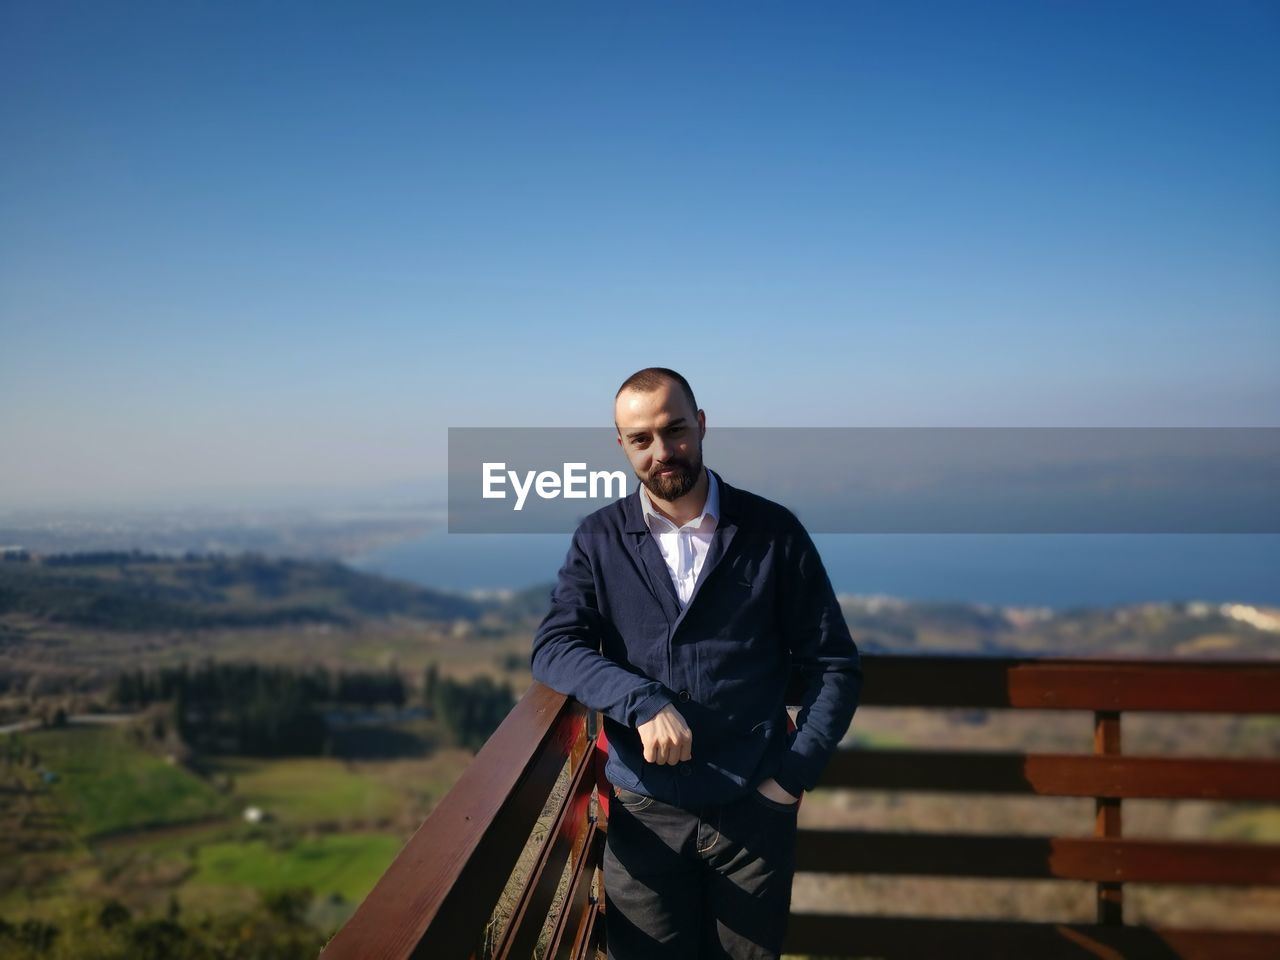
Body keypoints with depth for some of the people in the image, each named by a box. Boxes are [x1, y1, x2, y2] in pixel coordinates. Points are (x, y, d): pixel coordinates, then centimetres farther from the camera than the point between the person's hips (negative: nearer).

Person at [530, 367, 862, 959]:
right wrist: (643, 701, -26)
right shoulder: (600, 539, 0)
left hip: (755, 809, 0)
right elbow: (553, 648, -11)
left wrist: (794, 774, -8)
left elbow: (835, 665, 0)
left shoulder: (773, 532, -3)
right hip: (643, 811, 1)